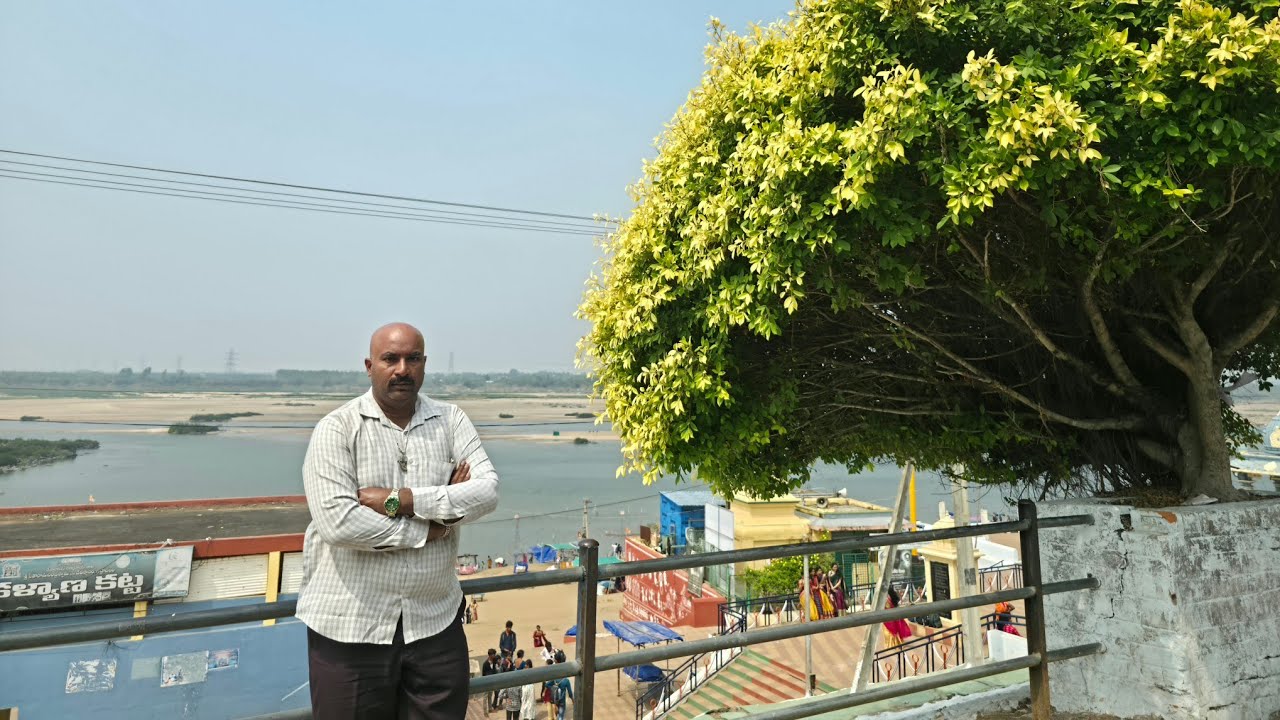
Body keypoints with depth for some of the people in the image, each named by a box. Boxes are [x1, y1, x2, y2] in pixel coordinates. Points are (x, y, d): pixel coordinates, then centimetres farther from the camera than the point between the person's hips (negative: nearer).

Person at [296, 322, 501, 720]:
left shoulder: (451, 421, 0)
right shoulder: (337, 428, -9)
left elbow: (487, 492, -13)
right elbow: (338, 522, -21)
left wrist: (398, 500, -19)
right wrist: (430, 525, -15)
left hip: (436, 620, 3)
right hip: (350, 626, -2)